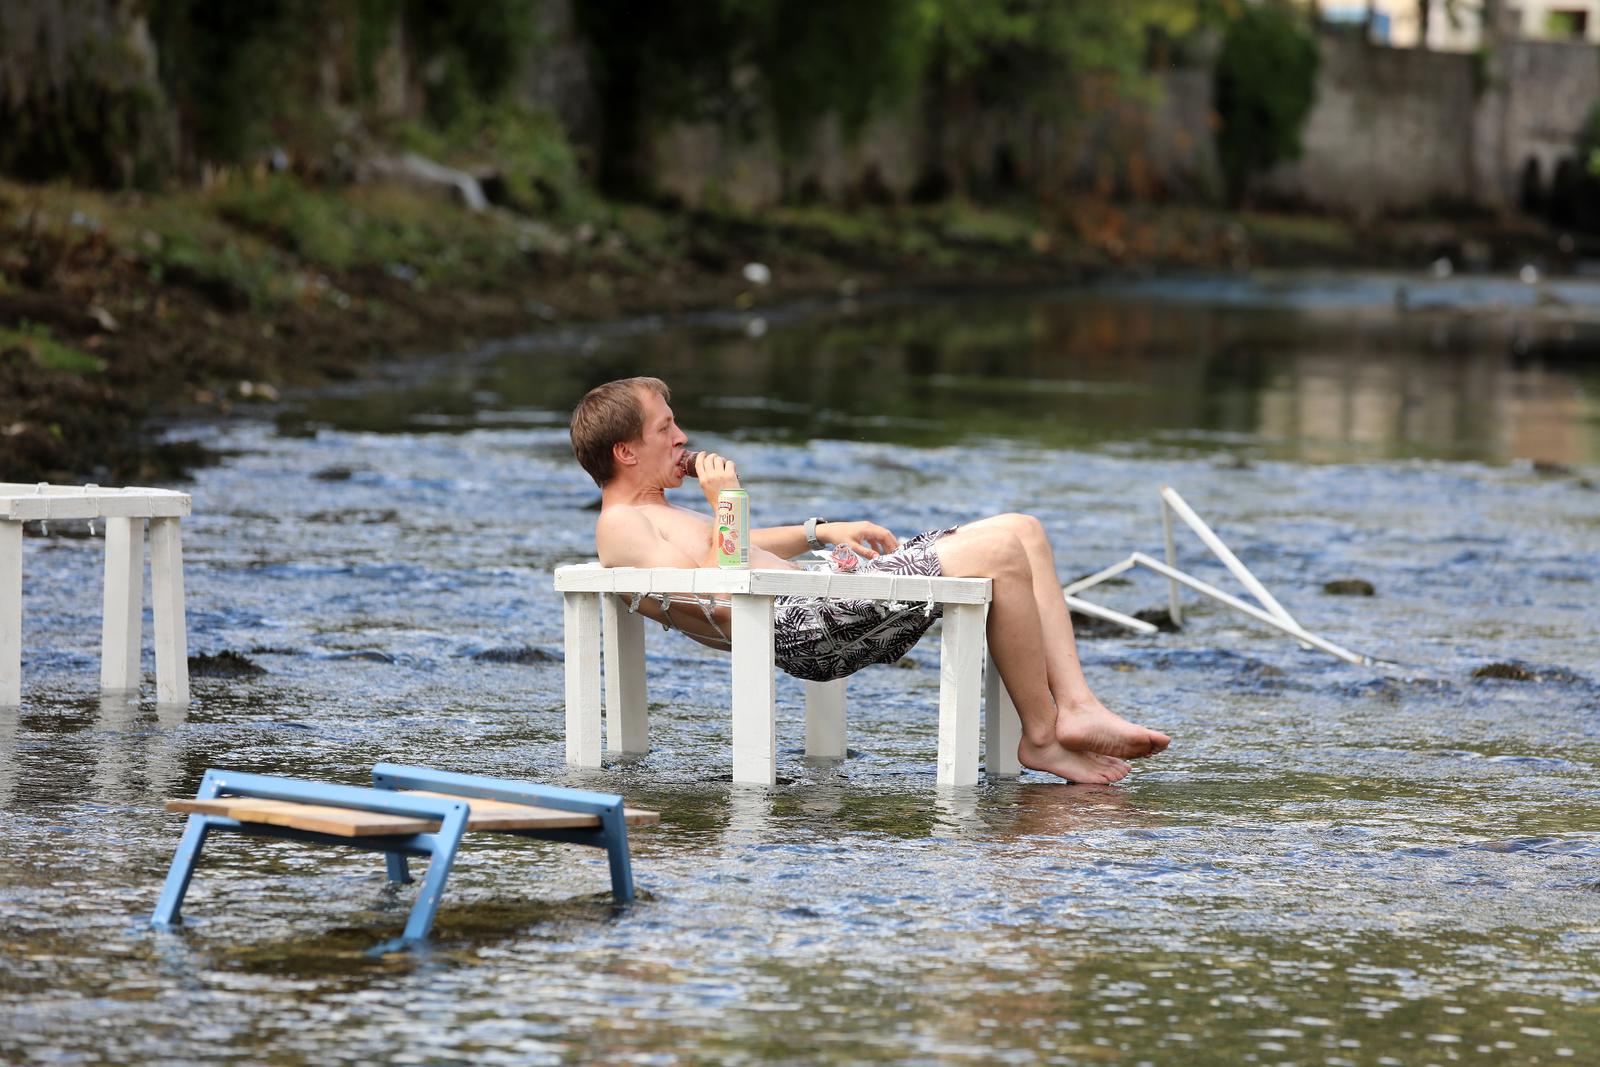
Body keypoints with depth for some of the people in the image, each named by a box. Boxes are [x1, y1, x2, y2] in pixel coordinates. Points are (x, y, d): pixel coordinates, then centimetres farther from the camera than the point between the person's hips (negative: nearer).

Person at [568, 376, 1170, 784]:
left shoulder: (651, 516, 25)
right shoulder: (622, 526, -7)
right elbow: (715, 597, -21)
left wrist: (819, 532, 30)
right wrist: (726, 504, -10)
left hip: (825, 601, 11)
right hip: (804, 624, -11)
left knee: (1023, 532, 5)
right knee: (1000, 554, -19)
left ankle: (1075, 707, -6)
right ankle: (1041, 737, -10)